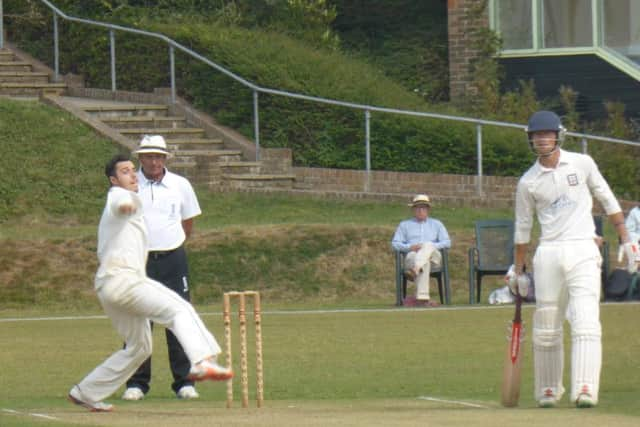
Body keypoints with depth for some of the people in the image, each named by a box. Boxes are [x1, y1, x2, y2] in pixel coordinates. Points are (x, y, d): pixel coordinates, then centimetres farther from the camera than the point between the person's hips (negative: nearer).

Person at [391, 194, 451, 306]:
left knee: (428, 245, -38)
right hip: (412, 256, 0)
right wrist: (410, 247, -7)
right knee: (424, 261, -40)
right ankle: (422, 298, -59)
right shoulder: (404, 225, 27)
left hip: (433, 257, 0)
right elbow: (395, 243, 14)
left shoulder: (436, 224, 28)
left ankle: (414, 271, -64)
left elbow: (447, 242, 14)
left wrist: (431, 247, -6)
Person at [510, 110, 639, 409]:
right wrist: (518, 272, 14)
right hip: (548, 256, 2)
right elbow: (522, 228, 13)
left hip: (582, 253, -2)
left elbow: (608, 201, 11)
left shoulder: (582, 164, 5)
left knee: (586, 323, -15)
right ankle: (548, 390, 17)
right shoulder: (528, 182, 7)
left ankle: (585, 389, -24)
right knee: (546, 329, 3)